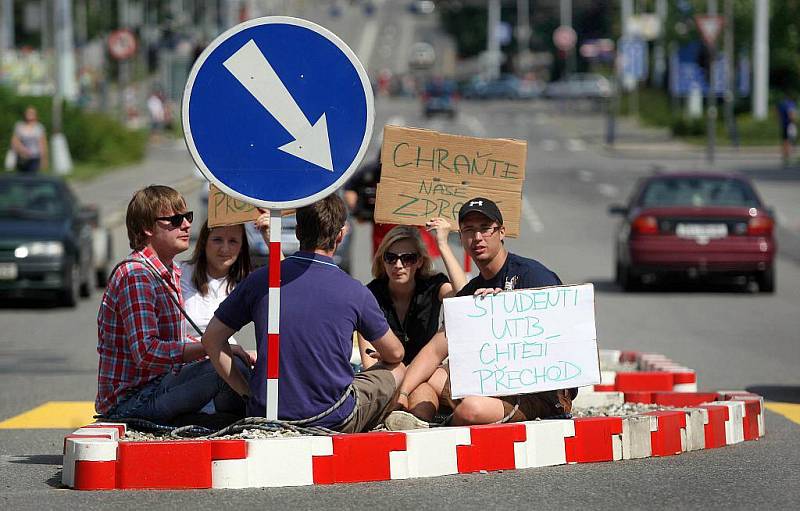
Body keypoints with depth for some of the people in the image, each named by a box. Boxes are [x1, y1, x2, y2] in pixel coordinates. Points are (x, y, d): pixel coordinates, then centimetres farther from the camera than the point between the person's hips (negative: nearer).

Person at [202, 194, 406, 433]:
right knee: (397, 370, 22)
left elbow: (212, 338, 4)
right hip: (334, 421, -3)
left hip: (264, 418, 4)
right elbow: (394, 354, 10)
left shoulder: (259, 280, -3)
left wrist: (247, 391, 9)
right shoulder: (355, 292, -6)